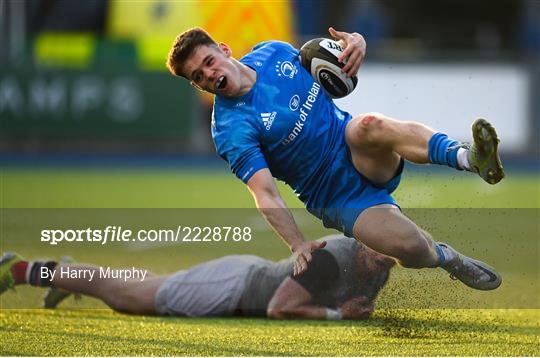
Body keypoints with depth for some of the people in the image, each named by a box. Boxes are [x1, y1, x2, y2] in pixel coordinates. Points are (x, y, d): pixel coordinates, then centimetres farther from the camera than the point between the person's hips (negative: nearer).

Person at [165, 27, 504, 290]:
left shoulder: (271, 53, 4)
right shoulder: (231, 130, -12)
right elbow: (265, 192, -20)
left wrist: (357, 44, -4)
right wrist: (298, 245, -33)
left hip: (367, 160, 3)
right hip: (335, 197, -3)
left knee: (368, 125, -35)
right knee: (410, 247, -30)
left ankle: (467, 156, -47)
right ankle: (445, 257, 3)